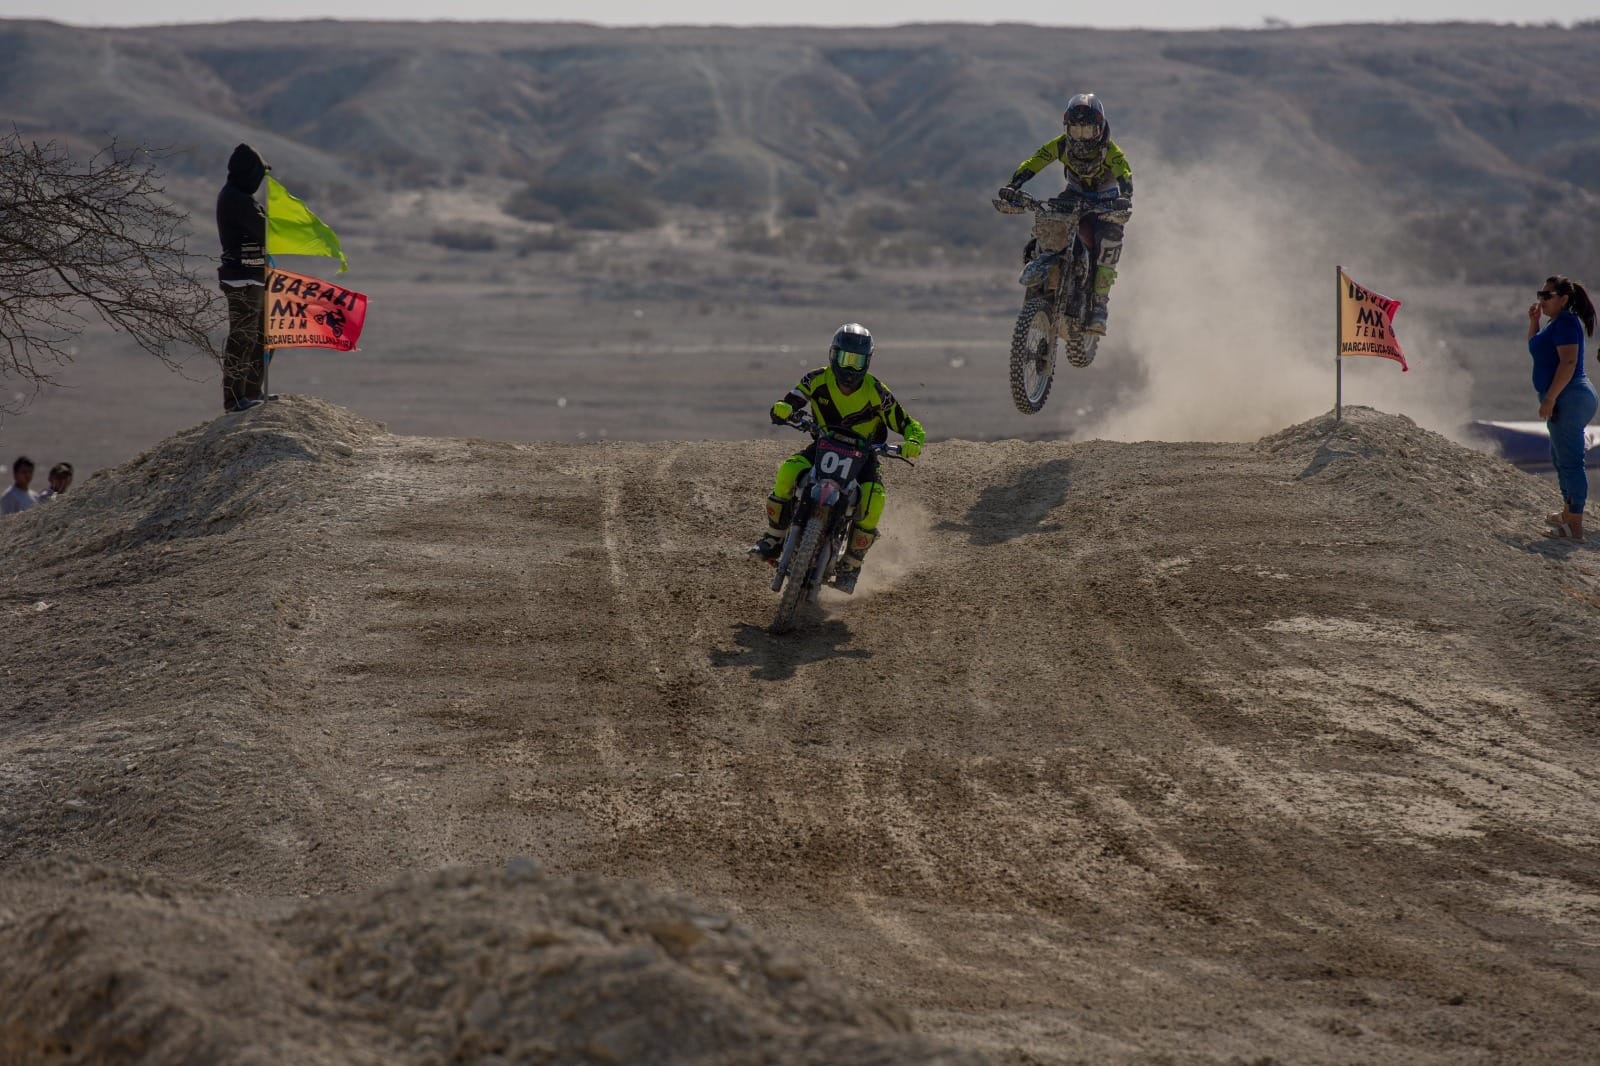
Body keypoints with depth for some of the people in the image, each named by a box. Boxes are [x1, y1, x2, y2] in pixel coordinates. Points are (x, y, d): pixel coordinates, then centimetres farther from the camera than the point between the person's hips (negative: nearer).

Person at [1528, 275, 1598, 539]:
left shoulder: (1566, 323, -15)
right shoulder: (1556, 323, 17)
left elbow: (1568, 362, -25)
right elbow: (1534, 346, 31)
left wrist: (1549, 398, -26)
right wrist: (1533, 320, 14)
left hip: (1569, 398, -11)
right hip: (1566, 399, 11)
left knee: (1569, 460, -10)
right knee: (1560, 458, 23)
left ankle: (1575, 526, -10)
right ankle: (1568, 513, 37)